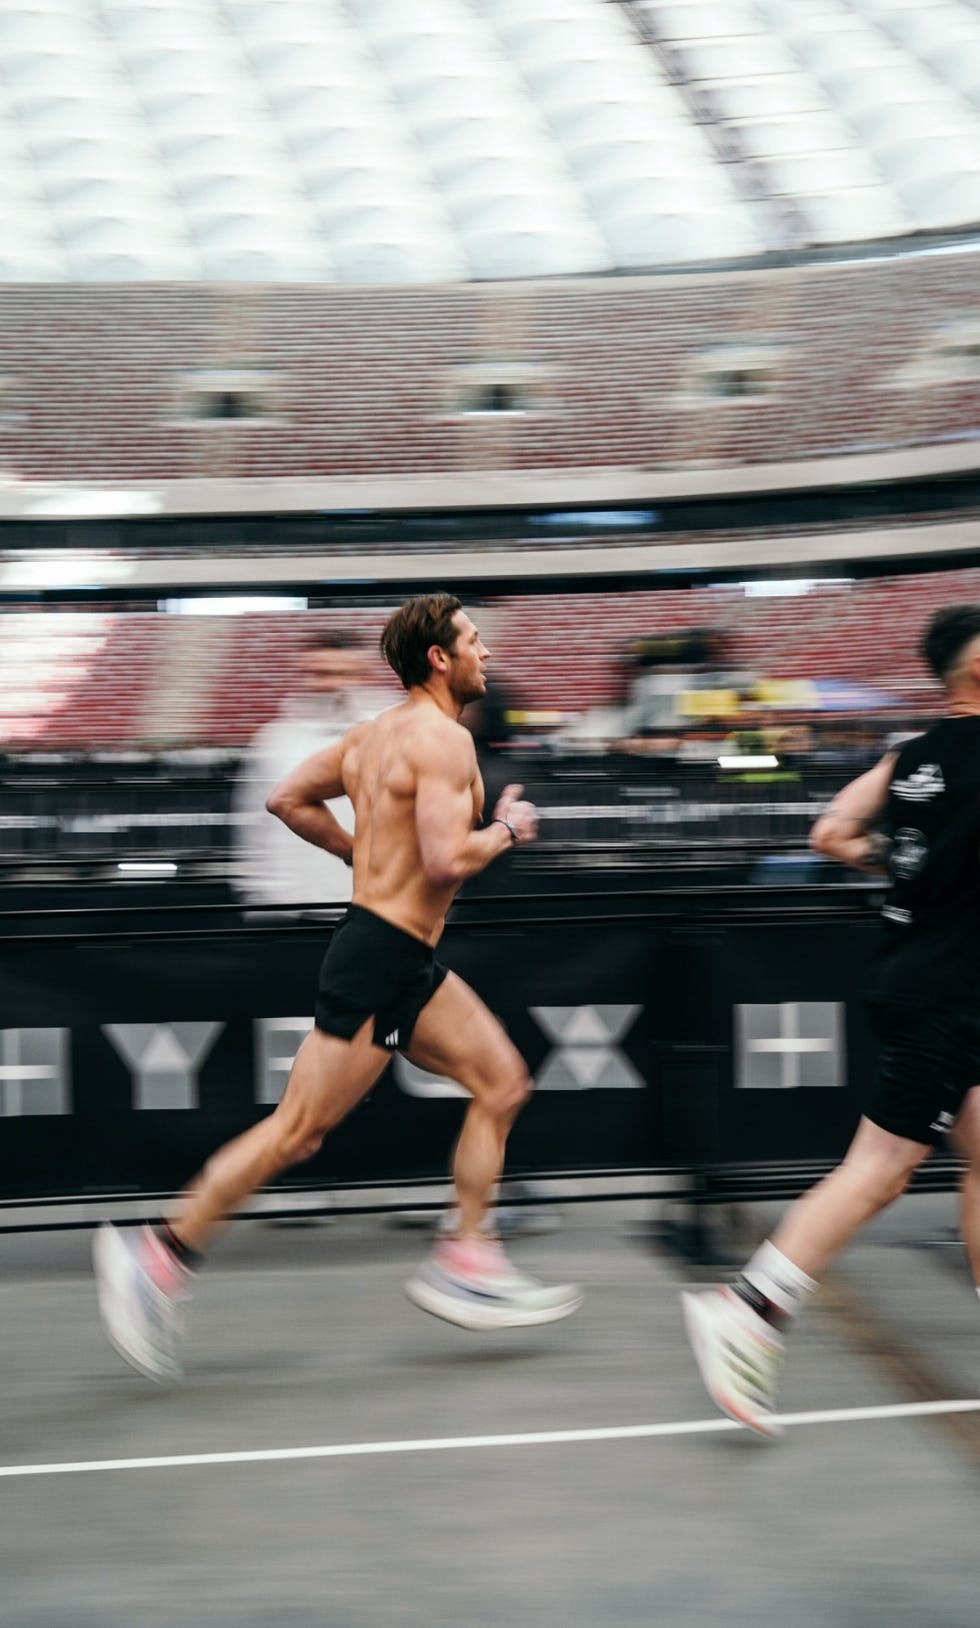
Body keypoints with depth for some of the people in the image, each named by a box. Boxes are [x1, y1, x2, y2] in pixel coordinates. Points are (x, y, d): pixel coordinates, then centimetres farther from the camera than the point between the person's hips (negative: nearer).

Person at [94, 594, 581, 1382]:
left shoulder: (378, 731, 12)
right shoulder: (442, 738, -16)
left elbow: (289, 798, 18)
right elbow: (447, 859, -27)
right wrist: (505, 829, -9)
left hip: (406, 962, 10)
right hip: (381, 958, -10)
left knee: (502, 1080, 10)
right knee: (298, 1131, -4)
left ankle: (466, 1264, 13)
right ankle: (158, 1259, 5)